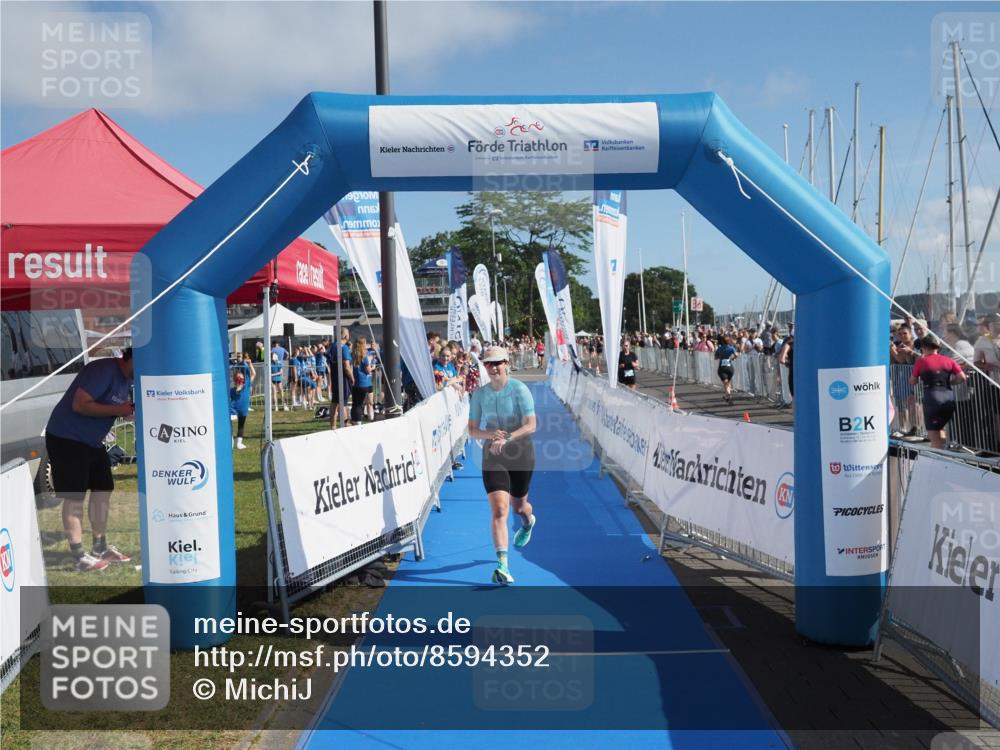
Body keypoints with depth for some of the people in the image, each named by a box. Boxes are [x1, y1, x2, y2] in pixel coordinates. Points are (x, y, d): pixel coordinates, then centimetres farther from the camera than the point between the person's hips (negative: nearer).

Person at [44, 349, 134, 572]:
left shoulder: (126, 378, 5)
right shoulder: (104, 370, -24)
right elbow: (80, 404, -29)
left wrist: (132, 410, -8)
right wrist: (117, 410, -25)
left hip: (92, 441, 10)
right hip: (66, 438, -9)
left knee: (103, 490, 11)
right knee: (74, 498, -5)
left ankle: (100, 547, 22)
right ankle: (80, 557, 1)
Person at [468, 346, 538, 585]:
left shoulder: (520, 389, -11)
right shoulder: (479, 394, 0)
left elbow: (531, 426, -16)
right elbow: (472, 431, 2)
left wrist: (507, 438, -30)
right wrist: (491, 433, -19)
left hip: (521, 452, -1)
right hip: (492, 456, 1)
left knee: (518, 506, 17)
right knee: (499, 510, -14)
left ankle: (528, 521, 56)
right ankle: (502, 565, -17)